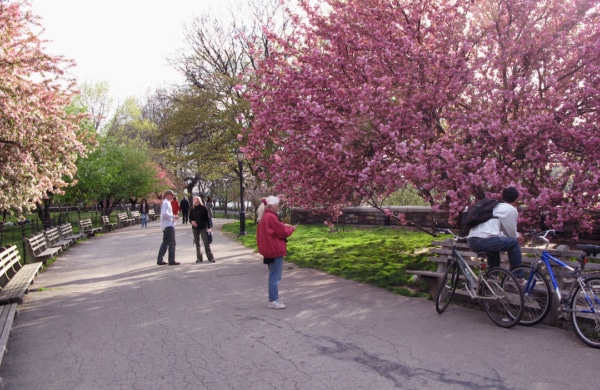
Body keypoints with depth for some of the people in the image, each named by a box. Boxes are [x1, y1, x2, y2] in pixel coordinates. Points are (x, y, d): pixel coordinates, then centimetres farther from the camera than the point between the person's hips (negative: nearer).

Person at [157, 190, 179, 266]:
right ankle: (171, 261, -5)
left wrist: (173, 217, 14)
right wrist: (174, 216, -18)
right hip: (168, 225, -11)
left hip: (165, 226, 11)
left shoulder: (166, 203, 20)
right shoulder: (166, 203, -13)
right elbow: (164, 214, -26)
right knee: (172, 243, -7)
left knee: (165, 243, 13)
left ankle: (159, 260, 14)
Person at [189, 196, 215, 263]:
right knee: (197, 243, 7)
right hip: (195, 228, 3)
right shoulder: (192, 209, 6)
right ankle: (199, 258, 14)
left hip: (203, 228, -3)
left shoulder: (203, 208, -2)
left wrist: (209, 227, -4)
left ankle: (210, 257, 0)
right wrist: (192, 221, -13)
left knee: (206, 243, -6)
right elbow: (190, 218, 10)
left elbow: (207, 218, -1)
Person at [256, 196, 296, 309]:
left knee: (273, 275, 16)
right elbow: (282, 232, -14)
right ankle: (273, 301, 2)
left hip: (270, 250, 10)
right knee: (275, 276, -3)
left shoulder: (264, 216, 12)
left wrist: (283, 225, 6)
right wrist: (291, 229, 2)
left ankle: (274, 298, 23)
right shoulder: (271, 217, -18)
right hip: (275, 250, -10)